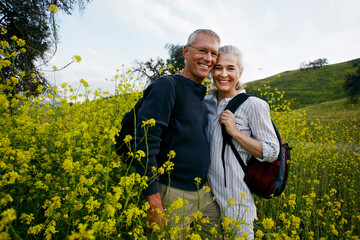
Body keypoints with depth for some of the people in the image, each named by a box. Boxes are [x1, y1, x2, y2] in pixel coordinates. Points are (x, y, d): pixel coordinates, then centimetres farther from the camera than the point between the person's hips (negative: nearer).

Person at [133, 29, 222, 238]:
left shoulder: (203, 96, 10)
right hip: (173, 194, -8)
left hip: (205, 192, 8)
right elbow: (145, 143, -22)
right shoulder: (167, 86, -16)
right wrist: (153, 200, -22)